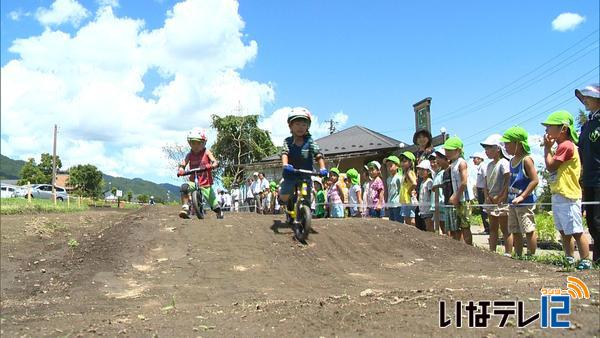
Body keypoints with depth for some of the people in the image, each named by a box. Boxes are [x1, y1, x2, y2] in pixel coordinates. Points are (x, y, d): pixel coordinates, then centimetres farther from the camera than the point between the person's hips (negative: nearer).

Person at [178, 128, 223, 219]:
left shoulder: (206, 152, -2)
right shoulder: (190, 155, 2)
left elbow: (215, 162, -14)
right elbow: (182, 164, -6)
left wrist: (211, 166, -36)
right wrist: (180, 170, -28)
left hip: (206, 184, -1)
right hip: (193, 182, 1)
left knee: (214, 205, 2)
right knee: (184, 187, -32)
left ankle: (220, 214, 33)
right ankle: (185, 208, -25)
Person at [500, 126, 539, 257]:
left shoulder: (526, 159, -13)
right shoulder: (512, 161, 12)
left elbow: (535, 180, -18)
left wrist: (522, 197, -20)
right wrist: (508, 197, 14)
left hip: (525, 202, -9)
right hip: (513, 202, 9)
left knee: (529, 230, -2)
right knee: (515, 232, 14)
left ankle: (531, 256, 6)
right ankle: (518, 256, 24)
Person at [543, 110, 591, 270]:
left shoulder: (566, 145, -15)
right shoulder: (561, 146, 17)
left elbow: (550, 166, -17)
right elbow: (553, 166, 14)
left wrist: (547, 148, -7)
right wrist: (548, 148, 5)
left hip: (568, 197, -11)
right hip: (558, 196, 11)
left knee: (576, 231, -6)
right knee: (564, 232, 15)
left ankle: (585, 261, -1)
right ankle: (570, 260, 23)